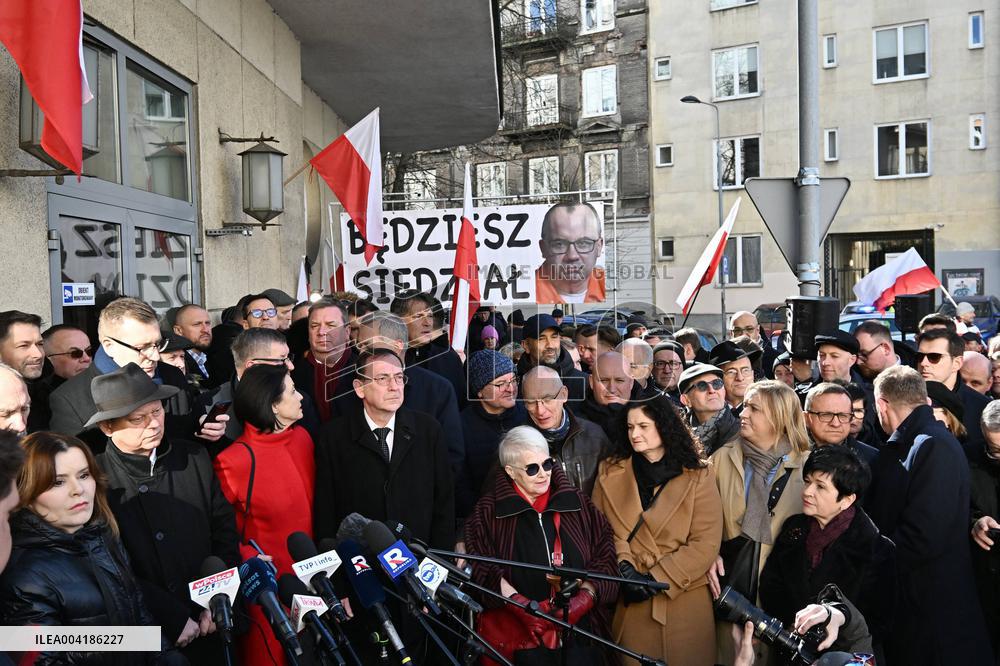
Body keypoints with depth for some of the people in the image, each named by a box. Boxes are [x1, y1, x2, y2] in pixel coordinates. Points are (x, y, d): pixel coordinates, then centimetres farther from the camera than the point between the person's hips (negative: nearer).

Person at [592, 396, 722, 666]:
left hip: (682, 599, -1)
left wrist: (656, 579, -12)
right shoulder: (610, 471, 6)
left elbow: (706, 544, -7)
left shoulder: (698, 476, -2)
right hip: (627, 600, 2)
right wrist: (624, 569, -16)